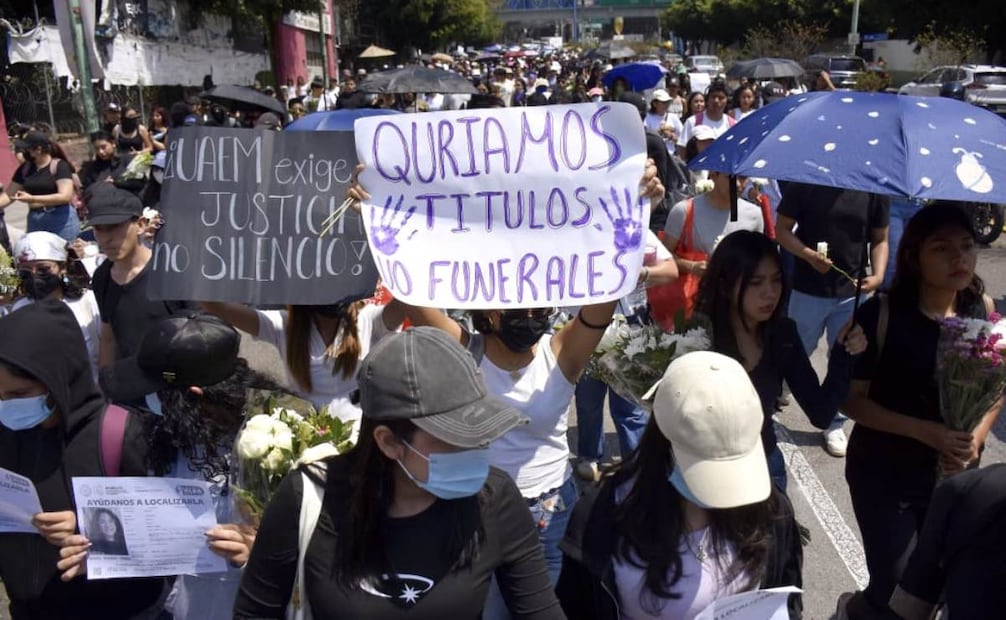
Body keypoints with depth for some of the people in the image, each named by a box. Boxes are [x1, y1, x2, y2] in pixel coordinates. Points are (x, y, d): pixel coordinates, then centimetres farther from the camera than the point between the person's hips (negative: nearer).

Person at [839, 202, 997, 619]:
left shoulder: (983, 309, -4)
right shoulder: (882, 314, -17)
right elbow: (851, 399, -14)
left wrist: (976, 439, -8)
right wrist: (927, 432, -22)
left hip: (956, 474, 4)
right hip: (883, 474, -4)